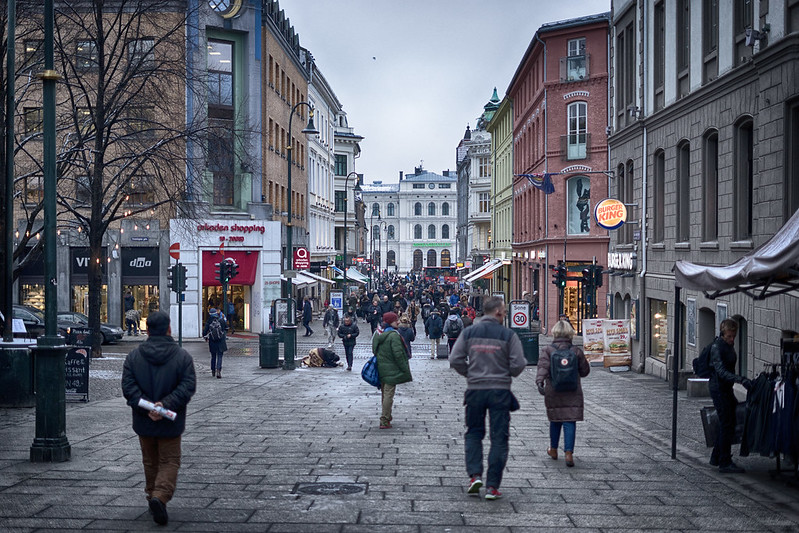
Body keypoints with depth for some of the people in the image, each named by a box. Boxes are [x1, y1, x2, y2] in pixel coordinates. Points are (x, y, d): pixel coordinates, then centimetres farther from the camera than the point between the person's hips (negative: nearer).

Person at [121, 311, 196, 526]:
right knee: (169, 462, 5)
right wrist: (166, 404, -19)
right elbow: (188, 386, -15)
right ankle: (160, 497, -16)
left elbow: (128, 387, -10)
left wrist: (145, 407, -15)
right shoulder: (182, 356, -6)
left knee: (150, 462, 18)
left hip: (144, 422, 2)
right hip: (170, 423, -2)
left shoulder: (133, 356, -1)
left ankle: (153, 498, 25)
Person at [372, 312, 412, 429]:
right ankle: (385, 421, -5)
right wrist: (405, 370, -12)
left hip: (380, 370, 8)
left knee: (384, 394, 17)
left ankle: (386, 418, 27)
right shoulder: (394, 336, -17)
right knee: (389, 395, -4)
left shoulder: (377, 335, 8)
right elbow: (398, 354, -20)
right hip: (391, 370, -8)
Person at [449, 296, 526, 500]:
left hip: (475, 389, 2)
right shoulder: (508, 335, -6)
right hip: (500, 391, -2)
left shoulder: (469, 332, 1)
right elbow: (519, 364, -9)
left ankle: (474, 475, 3)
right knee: (499, 438, 5)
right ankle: (492, 486, 4)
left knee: (474, 433, 18)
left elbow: (455, 360, -2)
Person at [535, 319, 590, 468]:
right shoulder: (576, 351, -1)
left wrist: (539, 382, -30)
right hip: (573, 393, -1)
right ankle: (569, 453, -13)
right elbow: (585, 371, 6)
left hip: (553, 393, 1)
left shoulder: (548, 351, -3)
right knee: (570, 422, -1)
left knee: (555, 421, 16)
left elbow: (543, 367, -19)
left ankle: (553, 450, 32)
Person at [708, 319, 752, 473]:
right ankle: (725, 463, -5)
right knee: (727, 425, -9)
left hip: (727, 389, 9)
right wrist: (740, 379, -39)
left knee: (728, 424, 13)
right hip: (718, 389, -9)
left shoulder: (729, 345, 10)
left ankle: (716, 458, 25)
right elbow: (721, 371, -28)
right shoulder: (717, 347, -18)